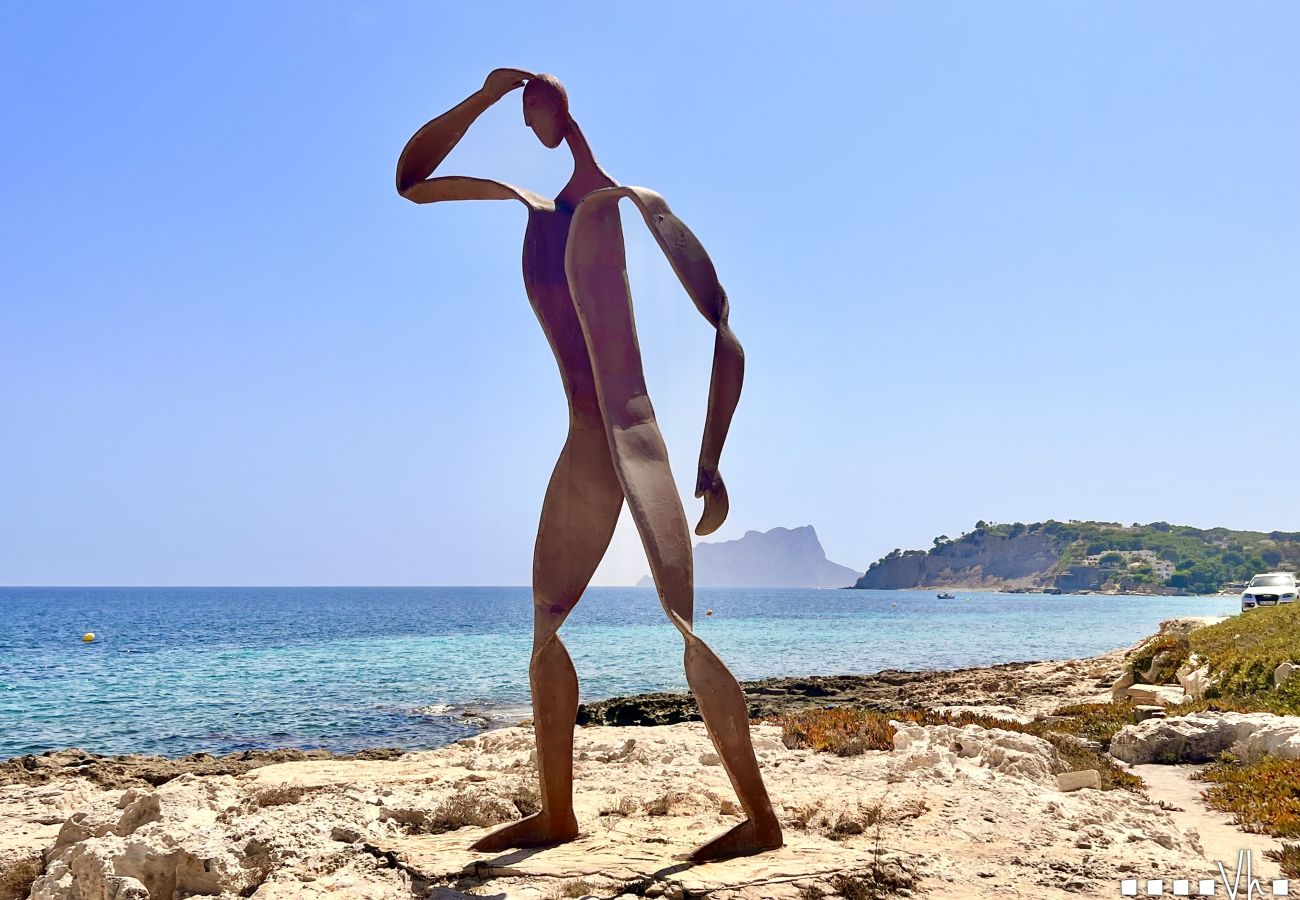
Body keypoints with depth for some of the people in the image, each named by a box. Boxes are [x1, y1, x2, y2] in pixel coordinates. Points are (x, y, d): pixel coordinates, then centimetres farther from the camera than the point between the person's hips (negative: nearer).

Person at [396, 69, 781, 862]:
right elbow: (412, 181, 10)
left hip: (654, 441, -7)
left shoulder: (645, 212, -6)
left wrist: (710, 461, -15)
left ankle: (762, 819, -1)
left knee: (686, 630, -11)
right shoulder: (531, 217, 11)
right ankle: (556, 814, 20)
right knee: (548, 625, 8)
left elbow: (725, 339, -8)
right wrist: (486, 93, -1)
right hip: (588, 447, 7)